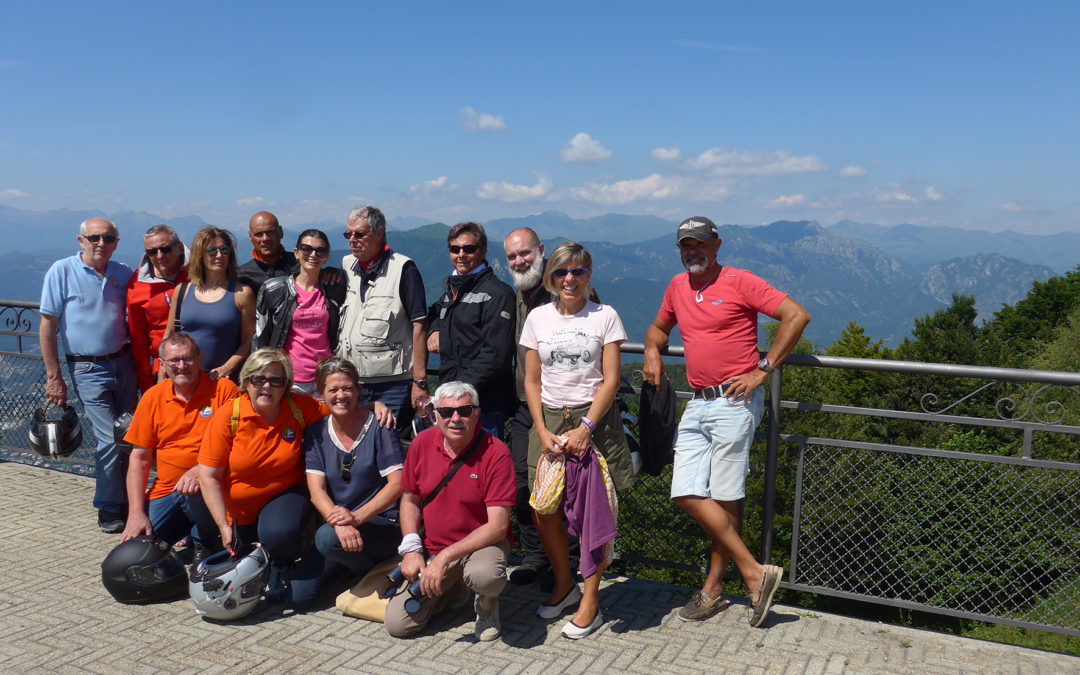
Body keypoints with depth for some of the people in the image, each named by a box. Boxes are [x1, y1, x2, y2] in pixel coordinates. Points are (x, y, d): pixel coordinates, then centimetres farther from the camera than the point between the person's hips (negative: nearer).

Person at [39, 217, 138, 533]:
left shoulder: (124, 274, 6)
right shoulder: (62, 271, -5)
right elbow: (47, 325, -5)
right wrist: (54, 377, -8)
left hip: (123, 363, 4)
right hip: (87, 368, -4)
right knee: (110, 439, -8)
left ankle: (128, 500, 25)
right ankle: (108, 509, 9)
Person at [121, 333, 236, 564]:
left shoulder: (223, 389, -5)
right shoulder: (152, 398, 5)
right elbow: (139, 459, 5)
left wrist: (202, 470, -27)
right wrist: (136, 513, -4)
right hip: (165, 491, 3)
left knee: (193, 493, -35)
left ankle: (205, 547, -5)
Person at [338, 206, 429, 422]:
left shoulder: (403, 269, -6)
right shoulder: (346, 265, 12)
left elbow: (419, 325, -9)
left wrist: (420, 381, -14)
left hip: (393, 384, -5)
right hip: (349, 382, 6)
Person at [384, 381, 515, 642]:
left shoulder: (495, 453, -18)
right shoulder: (422, 443, -3)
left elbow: (498, 526, -21)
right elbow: (410, 500, 9)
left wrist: (446, 557, -26)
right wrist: (411, 549, -7)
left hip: (482, 543, -4)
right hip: (432, 548, 4)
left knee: (485, 576, -39)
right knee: (398, 624, -9)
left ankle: (487, 606, 0)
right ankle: (452, 588, 21)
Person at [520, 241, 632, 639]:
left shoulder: (605, 316, 1)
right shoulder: (538, 318, 8)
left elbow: (610, 379, -4)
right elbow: (532, 382, 9)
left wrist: (584, 428, -13)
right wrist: (542, 431, -3)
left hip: (595, 420, -2)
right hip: (549, 421, 3)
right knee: (544, 513, 1)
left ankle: (590, 602, 13)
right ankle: (563, 585, 26)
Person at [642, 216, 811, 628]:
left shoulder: (740, 282, -6)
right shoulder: (677, 287, 14)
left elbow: (796, 316, -10)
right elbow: (659, 327, 32)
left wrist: (763, 370, -12)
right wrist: (652, 351, 9)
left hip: (734, 403, -7)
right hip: (698, 405, 7)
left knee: (723, 499, -2)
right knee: (686, 495, 0)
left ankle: (714, 589, 13)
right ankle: (755, 573, 10)